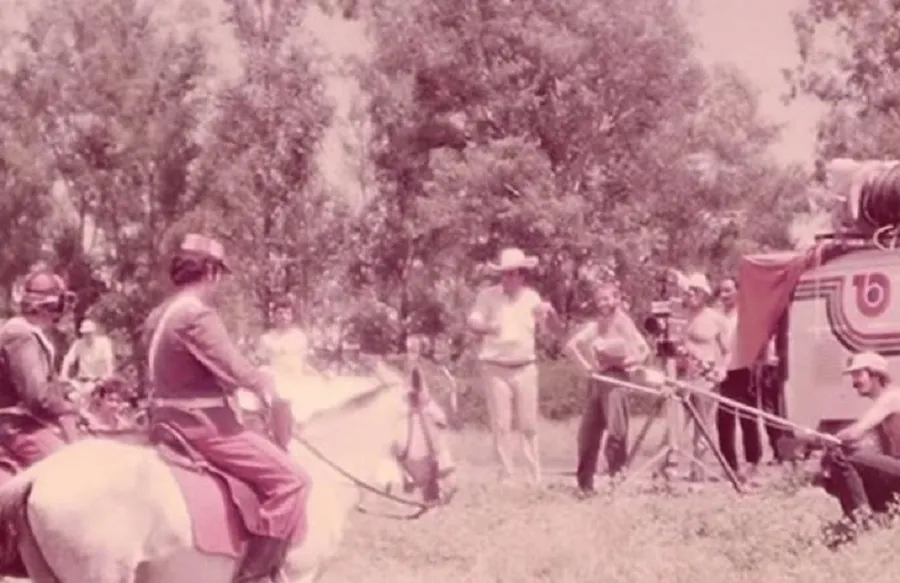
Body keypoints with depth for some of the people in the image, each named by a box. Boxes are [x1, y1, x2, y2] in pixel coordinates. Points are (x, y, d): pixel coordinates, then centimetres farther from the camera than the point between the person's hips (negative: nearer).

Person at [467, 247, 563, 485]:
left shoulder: (531, 297, 5)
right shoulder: (488, 296, -4)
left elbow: (556, 329, 7)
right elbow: (473, 322, -15)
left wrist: (550, 313, -15)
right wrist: (486, 327, -38)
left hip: (525, 368, 3)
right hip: (495, 368, -3)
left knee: (528, 426, 6)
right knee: (501, 427, -3)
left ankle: (536, 476, 12)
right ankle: (506, 476, 1)